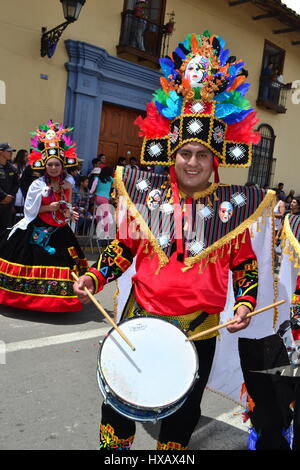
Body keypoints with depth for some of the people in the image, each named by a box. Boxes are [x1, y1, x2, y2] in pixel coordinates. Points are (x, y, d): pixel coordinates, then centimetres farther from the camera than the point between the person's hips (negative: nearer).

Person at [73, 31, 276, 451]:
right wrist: (94, 276, -5)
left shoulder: (231, 205, -3)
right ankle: (113, 446, 40)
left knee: (184, 409, 17)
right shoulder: (146, 193, -1)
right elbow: (123, 246, 8)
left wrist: (245, 304, -9)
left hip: (200, 326, 0)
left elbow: (245, 263, 5)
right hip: (140, 315, 1)